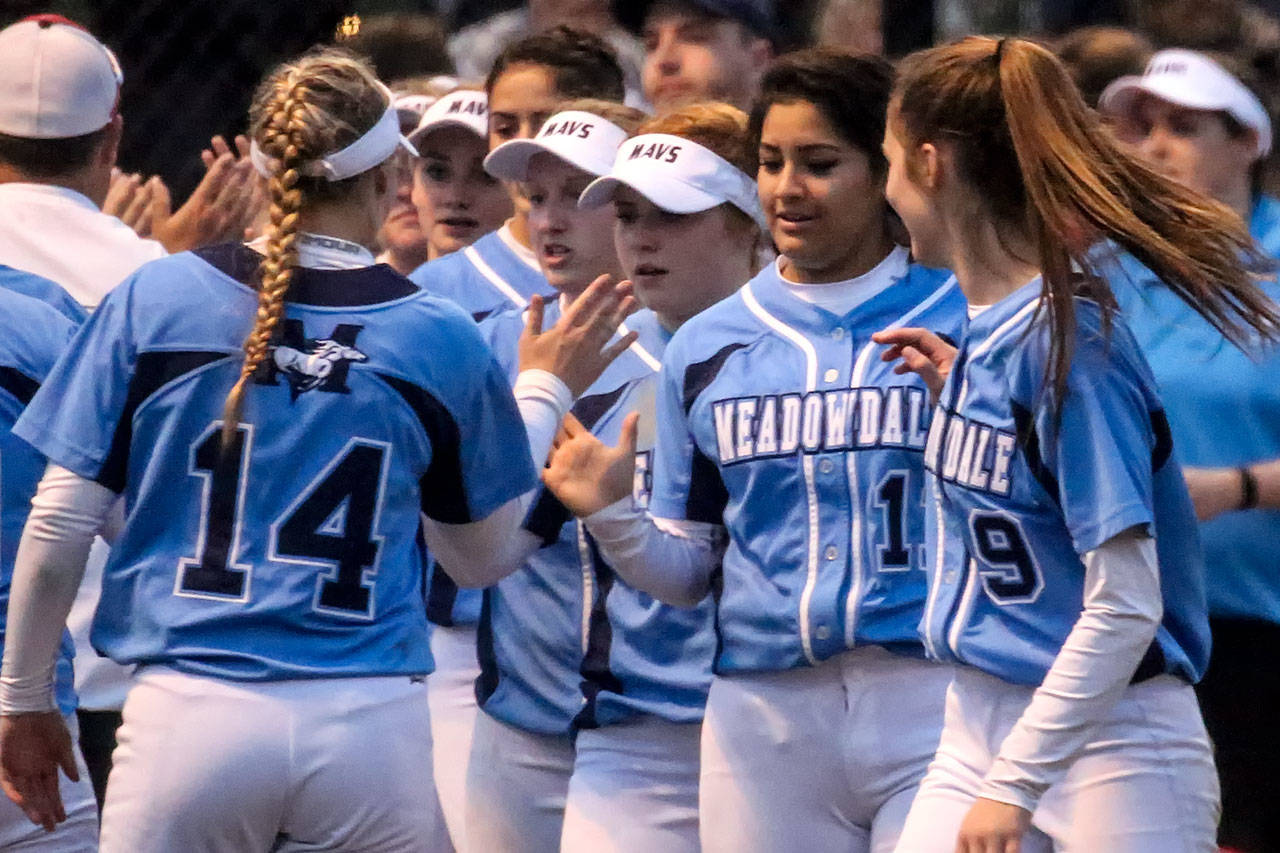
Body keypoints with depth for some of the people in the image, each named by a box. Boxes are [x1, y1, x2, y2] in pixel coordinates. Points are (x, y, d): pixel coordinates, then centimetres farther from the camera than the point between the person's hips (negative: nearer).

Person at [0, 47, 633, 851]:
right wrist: (544, 393, 27)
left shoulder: (155, 299, 0)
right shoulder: (441, 337, 2)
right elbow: (485, 557, 15)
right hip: (369, 724, 1)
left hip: (188, 717, -1)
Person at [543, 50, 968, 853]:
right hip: (766, 722, 4)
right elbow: (686, 570, 17)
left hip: (933, 704, -3)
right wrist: (612, 516, -3)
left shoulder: (963, 319, 2)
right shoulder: (708, 346, 13)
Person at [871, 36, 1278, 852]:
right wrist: (961, 393, 10)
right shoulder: (985, 326, 6)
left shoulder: (1070, 337, -17)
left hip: (1108, 747, -8)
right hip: (980, 720, 8)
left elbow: (1125, 605, -20)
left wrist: (1015, 784, -21)